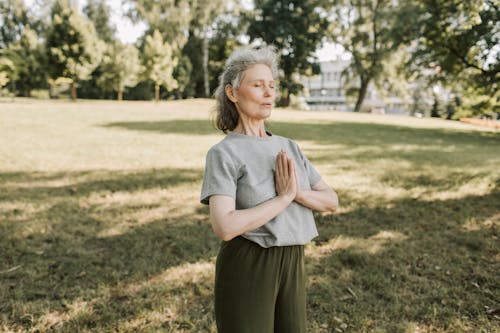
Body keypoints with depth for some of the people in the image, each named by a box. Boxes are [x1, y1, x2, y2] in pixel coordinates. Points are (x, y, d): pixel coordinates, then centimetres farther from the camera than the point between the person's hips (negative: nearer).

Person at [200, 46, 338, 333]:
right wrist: (284, 197, -17)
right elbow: (225, 227, -24)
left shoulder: (289, 148, 8)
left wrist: (297, 192, -16)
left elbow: (332, 201, 4)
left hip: (291, 266, 6)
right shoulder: (223, 154, -12)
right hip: (246, 268, -6)